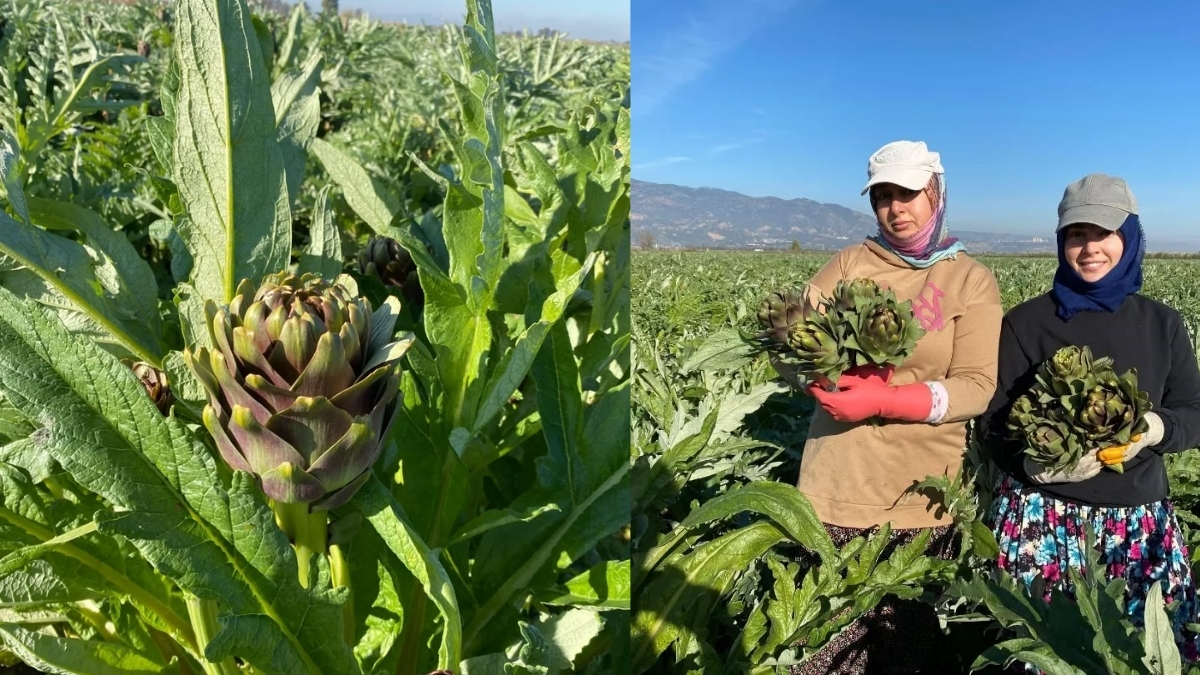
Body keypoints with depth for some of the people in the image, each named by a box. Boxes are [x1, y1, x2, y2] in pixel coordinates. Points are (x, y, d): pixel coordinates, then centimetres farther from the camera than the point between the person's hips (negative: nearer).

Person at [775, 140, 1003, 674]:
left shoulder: (971, 279, 1)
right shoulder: (849, 263, 5)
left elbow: (977, 387, -8)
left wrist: (884, 400, -21)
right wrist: (841, 378, -20)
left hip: (920, 495, 0)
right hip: (837, 486, 1)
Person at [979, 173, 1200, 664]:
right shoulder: (1026, 322, -4)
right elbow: (992, 421, -5)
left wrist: (1155, 428, -15)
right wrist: (1037, 463, -23)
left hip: (1139, 516, 3)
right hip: (1042, 512, -3)